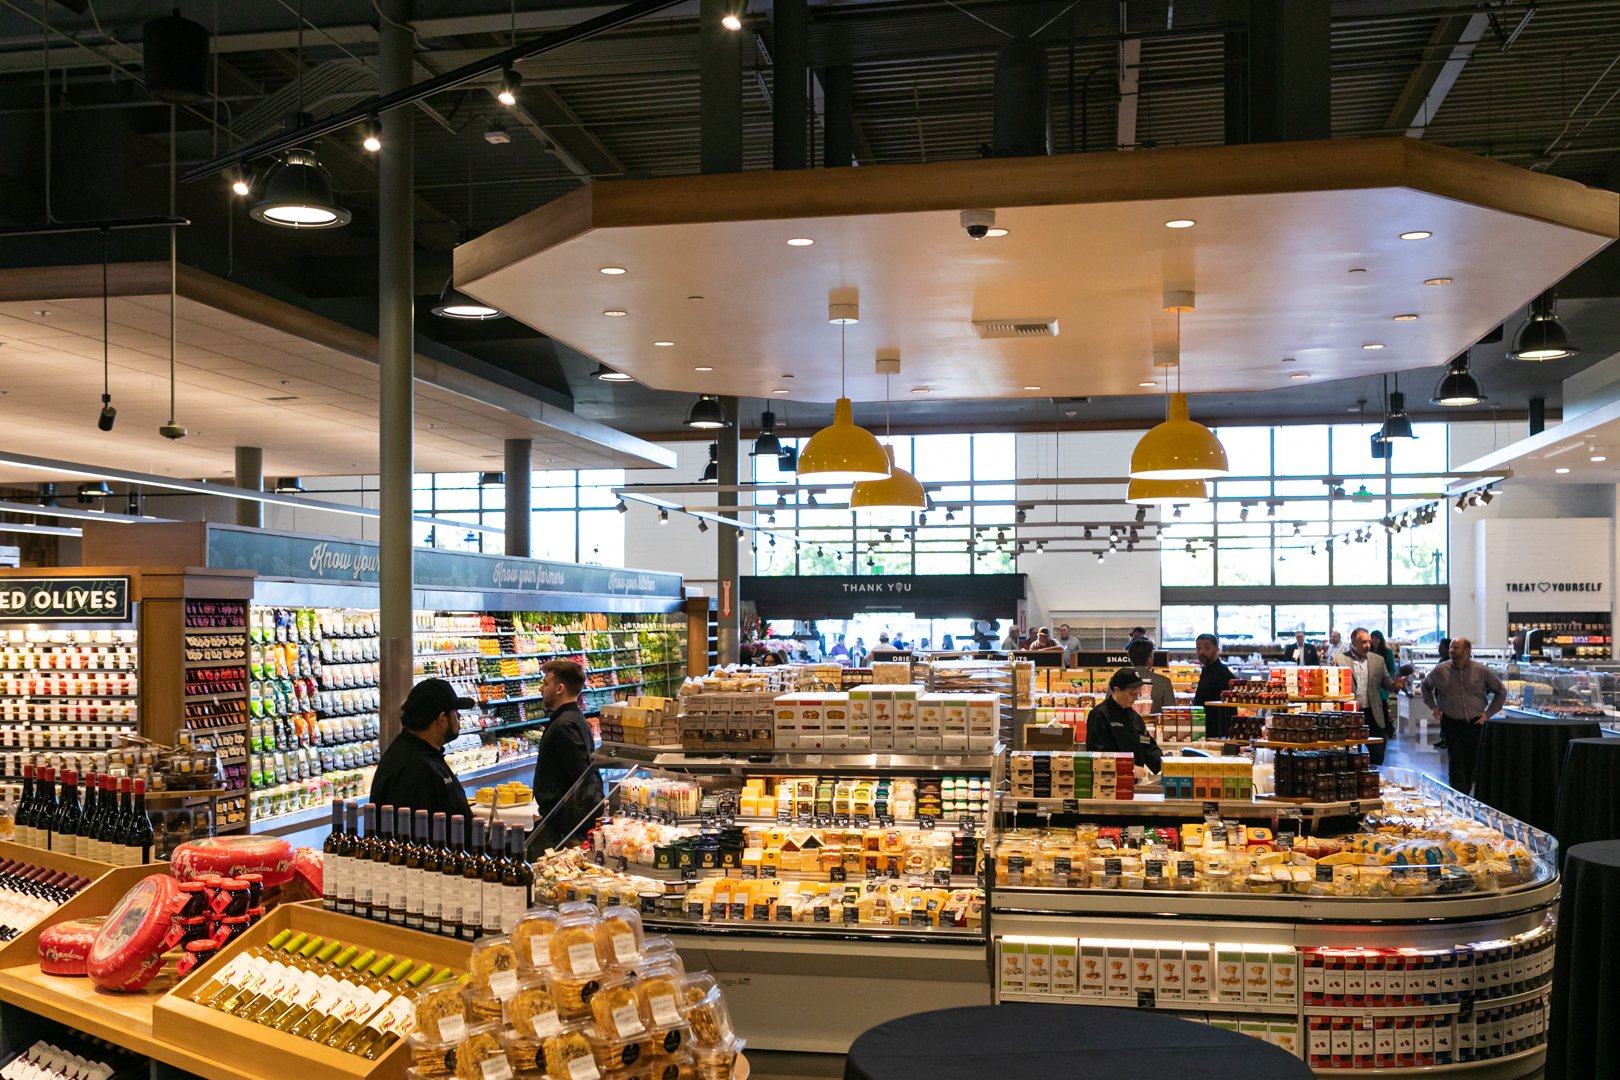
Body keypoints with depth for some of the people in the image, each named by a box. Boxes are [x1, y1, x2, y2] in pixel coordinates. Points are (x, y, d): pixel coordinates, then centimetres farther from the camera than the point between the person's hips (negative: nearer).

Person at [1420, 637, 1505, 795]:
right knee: (1456, 760, -10)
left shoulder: (1482, 671, -1)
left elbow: (1501, 691, 10)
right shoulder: (1440, 670, -1)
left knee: (1472, 761, 8)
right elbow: (1425, 686, 18)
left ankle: (1466, 796, 21)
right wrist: (1432, 707, 8)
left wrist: (1488, 713, 3)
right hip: (1451, 723, -1)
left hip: (1475, 723, 1)